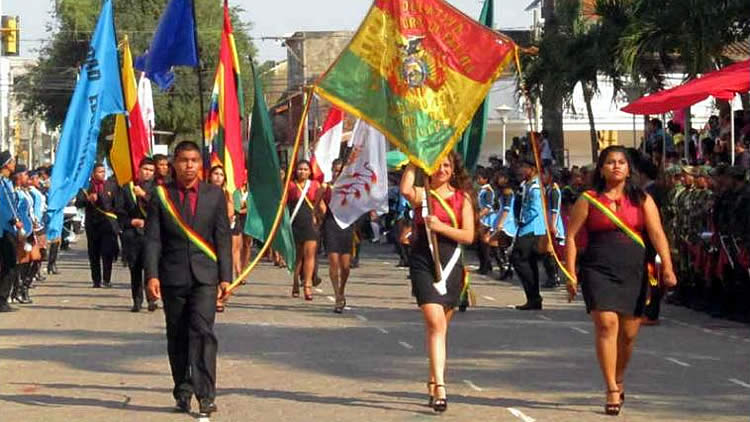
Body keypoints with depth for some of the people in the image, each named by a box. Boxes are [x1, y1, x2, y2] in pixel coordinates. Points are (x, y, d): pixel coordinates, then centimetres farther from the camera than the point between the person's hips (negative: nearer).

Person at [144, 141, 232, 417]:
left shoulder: (215, 195, 7)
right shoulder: (160, 196, 4)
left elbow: (223, 239, 6)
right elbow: (152, 239, 1)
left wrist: (225, 277, 1)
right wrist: (151, 276, -9)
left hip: (205, 276, -1)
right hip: (172, 277, 1)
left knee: (202, 331, -14)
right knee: (177, 337, 6)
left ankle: (205, 394, -15)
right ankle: (183, 392, 17)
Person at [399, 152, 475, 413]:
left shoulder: (462, 198, 7)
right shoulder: (422, 194, 0)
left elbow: (469, 236, -1)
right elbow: (405, 190, -25)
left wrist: (441, 226, -14)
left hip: (450, 264, 3)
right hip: (424, 264, -3)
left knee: (441, 326, 14)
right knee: (436, 323, -16)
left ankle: (433, 381, 29)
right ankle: (439, 386, -23)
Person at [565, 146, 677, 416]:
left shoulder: (642, 200, 6)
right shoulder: (589, 200, 3)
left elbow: (657, 234, -3)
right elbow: (571, 236, 3)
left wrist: (667, 267, -14)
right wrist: (571, 273, -5)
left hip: (634, 272, 2)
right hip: (599, 270, -2)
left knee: (629, 333, 7)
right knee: (607, 325, -16)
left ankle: (619, 379, 34)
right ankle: (612, 391, -13)